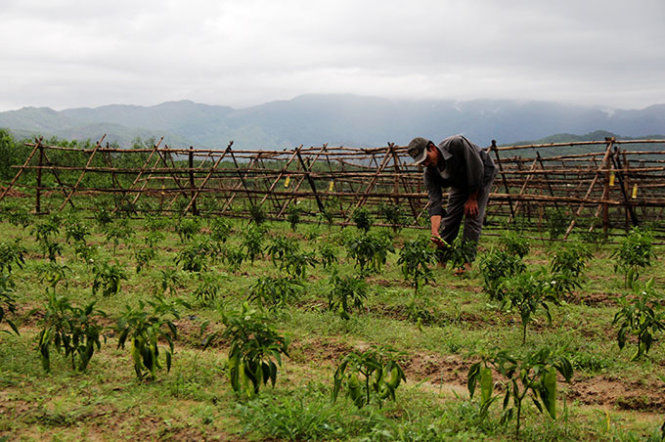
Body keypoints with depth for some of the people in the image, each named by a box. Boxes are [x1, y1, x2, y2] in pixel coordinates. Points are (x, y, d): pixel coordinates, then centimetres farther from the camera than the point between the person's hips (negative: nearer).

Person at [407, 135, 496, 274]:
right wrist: (435, 231, -42)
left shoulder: (457, 144, -38)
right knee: (450, 218, -2)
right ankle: (441, 260, 8)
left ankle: (467, 261, -14)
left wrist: (472, 198, -22)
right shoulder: (430, 173, -22)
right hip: (459, 183, 5)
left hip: (482, 176, -5)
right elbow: (434, 203, -27)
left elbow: (477, 168, -29)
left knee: (473, 215, -15)